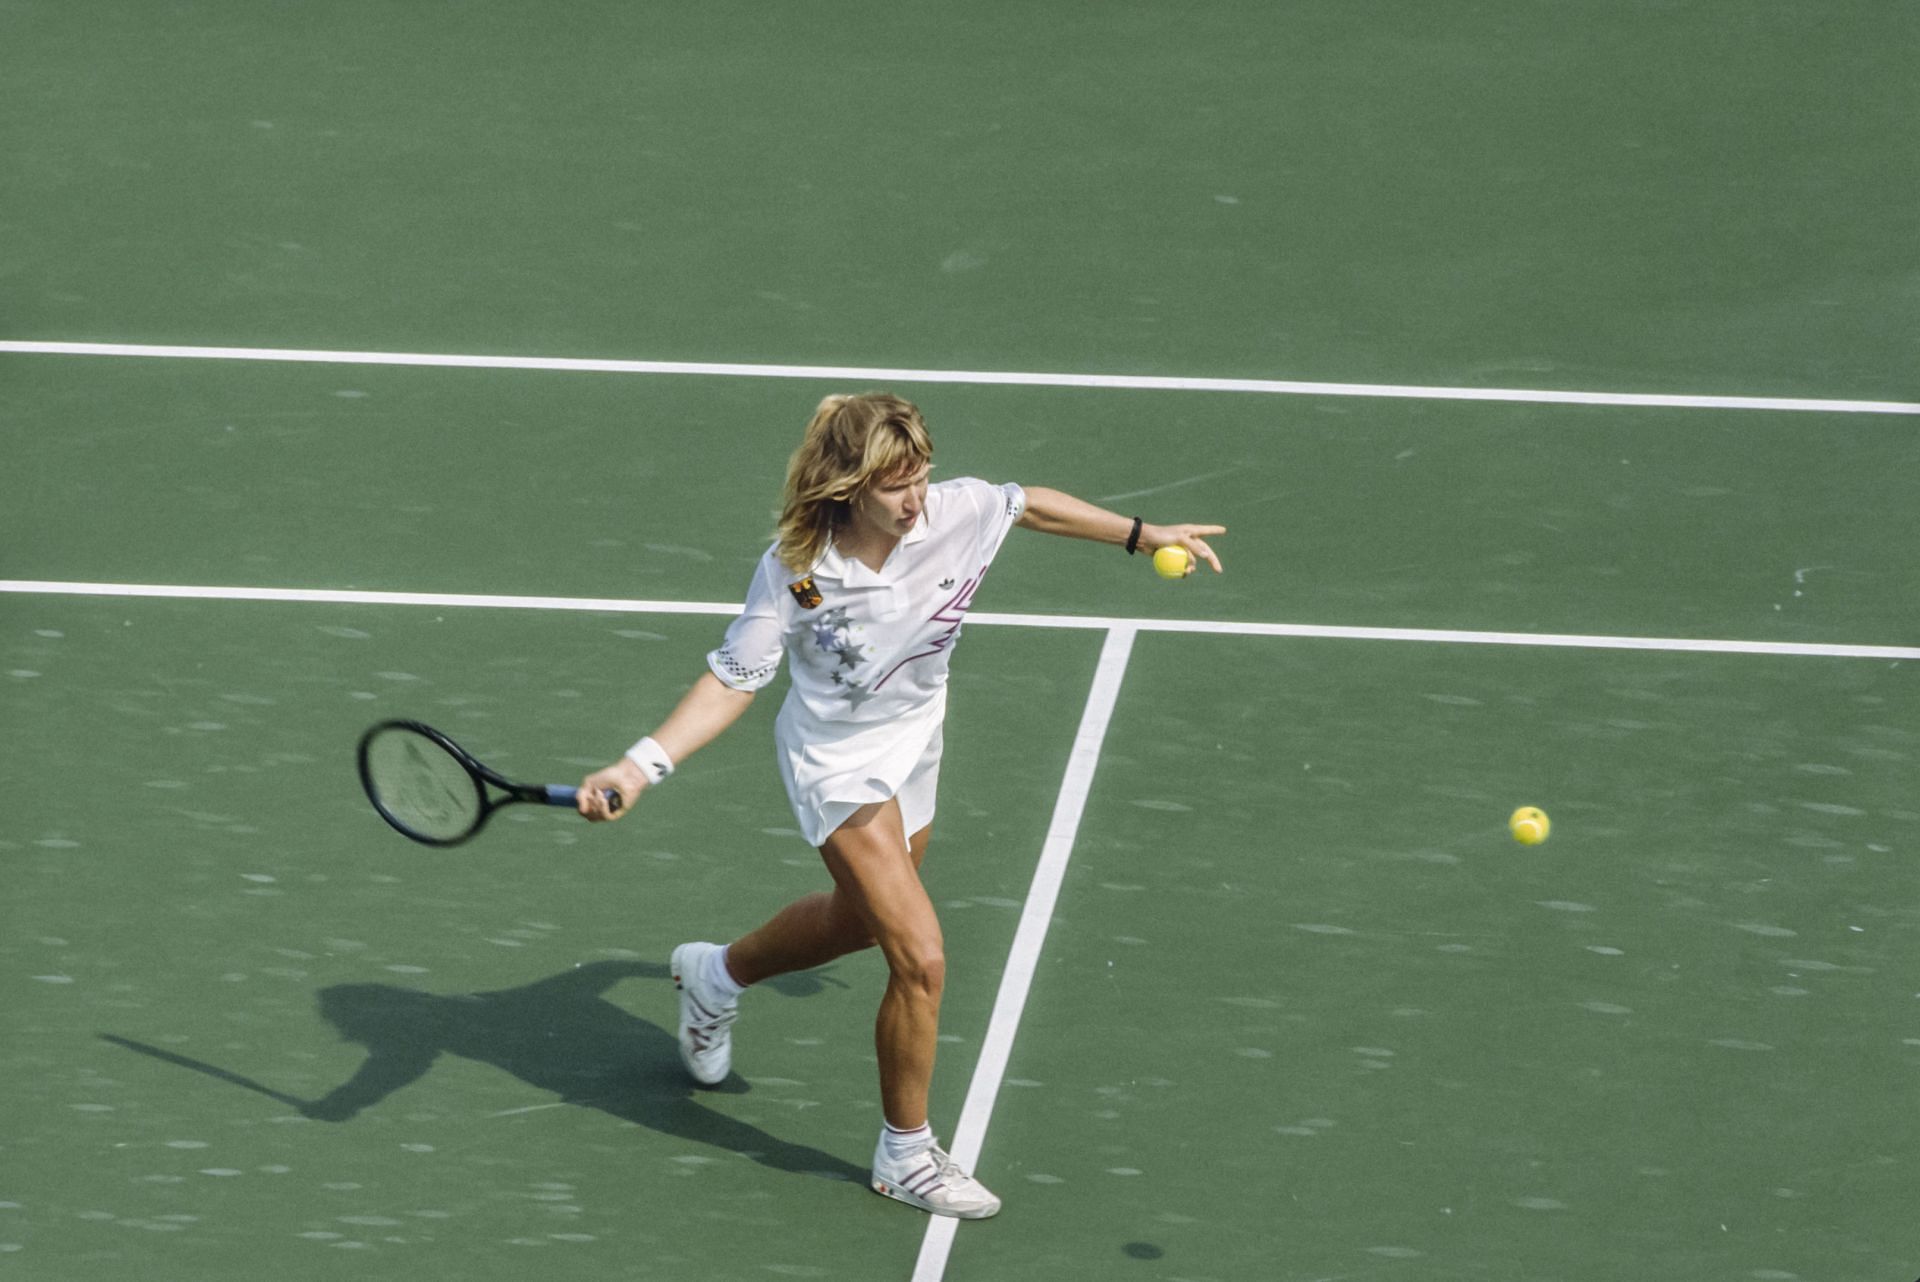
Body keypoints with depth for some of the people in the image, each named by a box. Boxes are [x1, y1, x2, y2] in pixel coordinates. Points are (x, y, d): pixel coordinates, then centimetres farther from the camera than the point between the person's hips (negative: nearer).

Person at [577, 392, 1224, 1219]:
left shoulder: (956, 513, -21)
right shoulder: (795, 571, -28)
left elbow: (1032, 505, 1)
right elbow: (733, 679, -19)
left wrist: (1144, 535, 5)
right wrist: (642, 765, -28)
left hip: (913, 747, 6)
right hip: (837, 766, -6)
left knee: (860, 919, 29)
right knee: (921, 960, -14)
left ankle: (716, 976, 59)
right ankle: (906, 1154, 8)